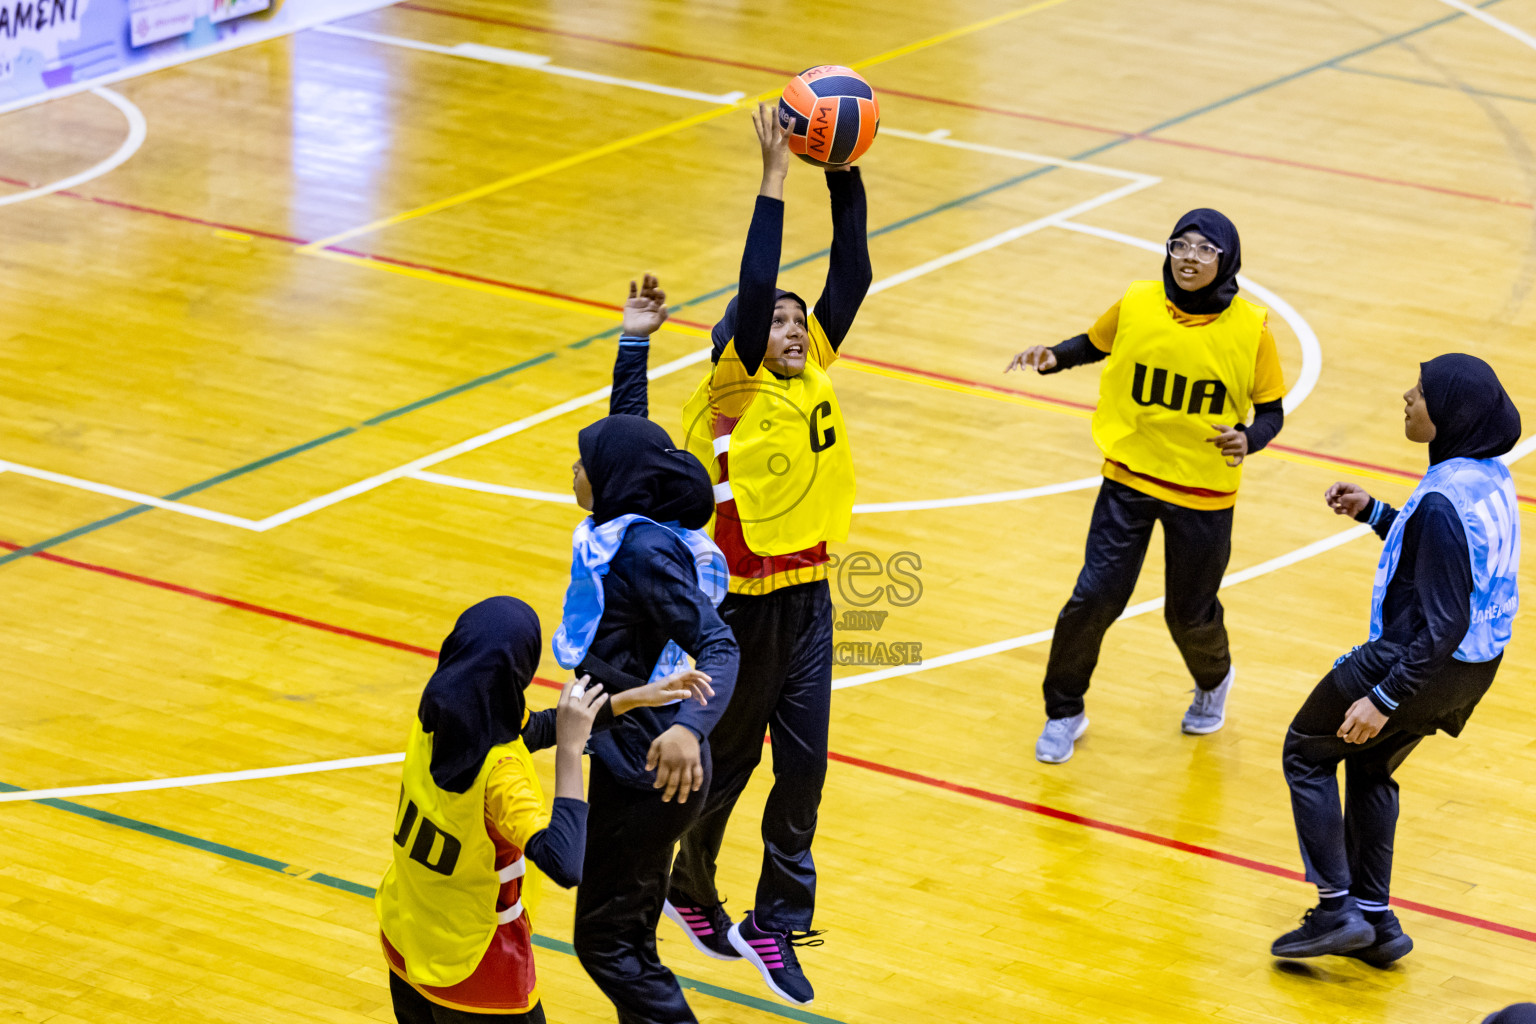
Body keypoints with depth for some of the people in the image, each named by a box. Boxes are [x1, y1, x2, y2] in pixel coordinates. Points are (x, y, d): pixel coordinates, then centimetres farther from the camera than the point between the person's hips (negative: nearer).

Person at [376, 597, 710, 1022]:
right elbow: (564, 863, -41)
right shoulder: (497, 769, -31)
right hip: (474, 970, -7)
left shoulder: (432, 720, -8)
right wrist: (570, 747, -35)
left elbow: (532, 728, 8)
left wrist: (632, 698, 10)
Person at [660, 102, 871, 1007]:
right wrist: (775, 180, -29)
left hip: (809, 595, 6)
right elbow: (753, 290, -27)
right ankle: (690, 887, 33)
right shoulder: (736, 387, -13)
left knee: (803, 767, 5)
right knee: (726, 763, 9)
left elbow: (851, 277, -4)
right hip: (742, 602, -6)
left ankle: (776, 926, 14)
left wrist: (846, 176, -12)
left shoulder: (815, 371, 3)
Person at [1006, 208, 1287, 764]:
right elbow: (1095, 343, 12)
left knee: (1190, 614, 11)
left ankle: (1213, 681, 48)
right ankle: (1064, 713, 15)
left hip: (1203, 494, -1)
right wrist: (1052, 357, -7)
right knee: (1095, 596, -7)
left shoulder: (1250, 328, -13)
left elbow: (1270, 410, -4)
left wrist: (1249, 439, -25)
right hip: (1129, 479, 1)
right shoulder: (1138, 305, -8)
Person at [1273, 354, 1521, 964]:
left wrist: (1383, 699, -25)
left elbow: (1444, 624, -29)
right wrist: (1372, 512, 19)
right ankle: (1374, 919, 30)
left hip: (1421, 664, -9)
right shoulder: (1490, 478, 1)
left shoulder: (1444, 503, -29)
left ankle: (1337, 909, 10)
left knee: (1307, 752, 12)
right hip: (1475, 667, 9)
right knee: (1370, 768, 28)